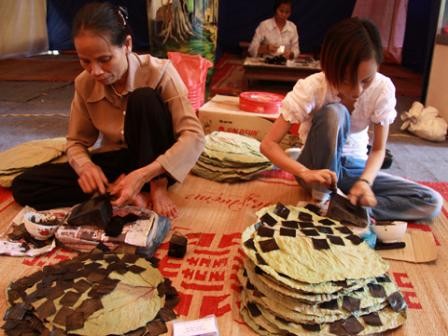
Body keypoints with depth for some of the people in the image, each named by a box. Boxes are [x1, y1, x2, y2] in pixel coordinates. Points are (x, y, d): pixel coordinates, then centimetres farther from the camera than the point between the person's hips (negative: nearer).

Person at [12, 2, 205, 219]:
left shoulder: (159, 72, -19)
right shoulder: (84, 84, -6)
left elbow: (194, 136, -26)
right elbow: (76, 142, 4)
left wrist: (143, 175, -39)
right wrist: (85, 166, -22)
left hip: (155, 163, -4)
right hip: (116, 162, 5)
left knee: (144, 99, -31)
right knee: (23, 186, -13)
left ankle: (157, 187, -20)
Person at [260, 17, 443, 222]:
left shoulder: (383, 89, -17)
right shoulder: (312, 88, -24)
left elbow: (378, 149, -9)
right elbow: (268, 144, -24)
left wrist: (365, 181, -30)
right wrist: (305, 173, -41)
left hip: (354, 166, 4)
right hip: (319, 168, -3)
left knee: (432, 202, -15)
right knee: (333, 113, -34)